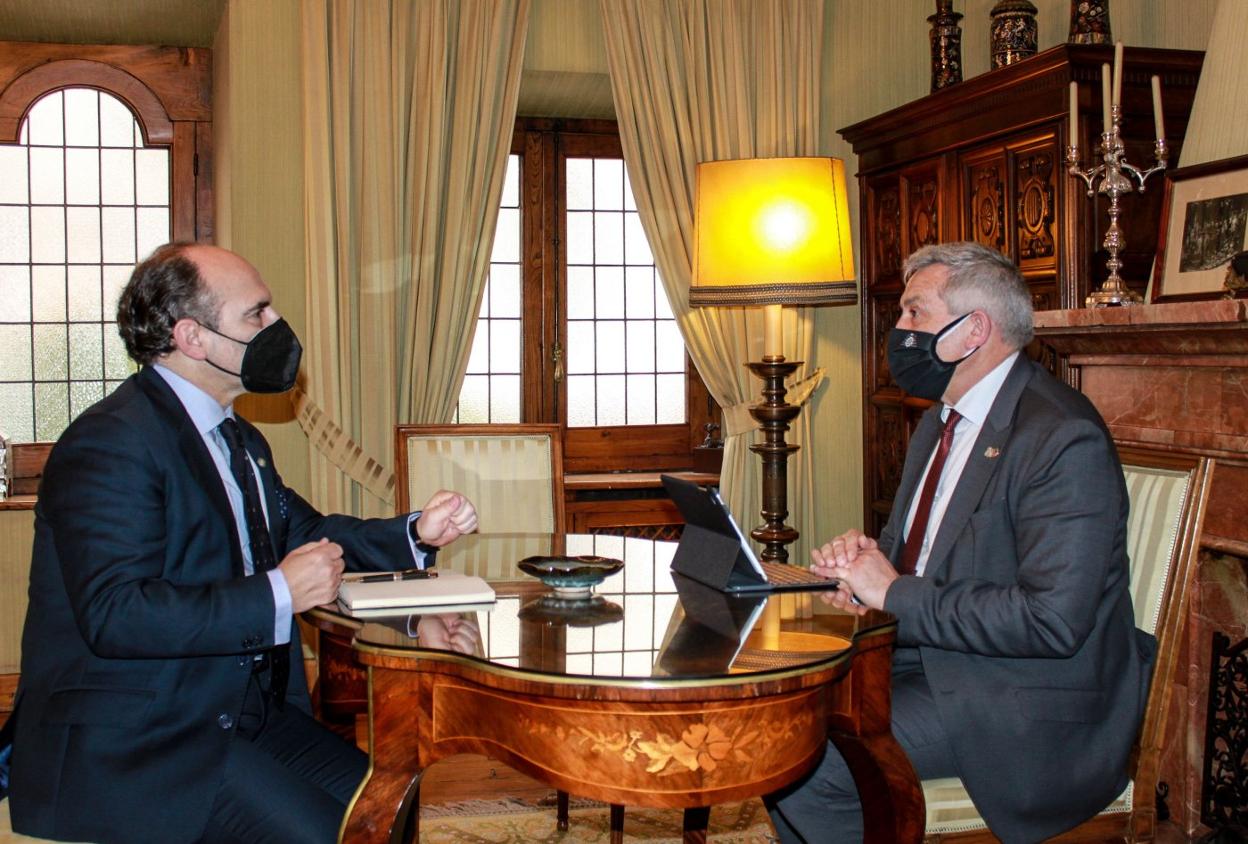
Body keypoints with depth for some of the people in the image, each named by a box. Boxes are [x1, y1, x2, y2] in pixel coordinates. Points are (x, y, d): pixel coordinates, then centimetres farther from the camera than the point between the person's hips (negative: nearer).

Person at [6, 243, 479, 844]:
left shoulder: (239, 441, 14)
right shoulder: (108, 443, -16)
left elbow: (305, 534, 24)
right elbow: (113, 614, -26)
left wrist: (417, 533, 7)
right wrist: (278, 595, -23)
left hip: (249, 713, 9)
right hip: (130, 743, -8)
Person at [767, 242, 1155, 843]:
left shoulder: (1064, 438, -20)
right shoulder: (941, 421, 11)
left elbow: (1053, 619, -27)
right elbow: (907, 541, 21)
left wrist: (895, 594, -21)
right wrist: (863, 557, -4)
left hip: (1026, 701, -9)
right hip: (931, 656, 9)